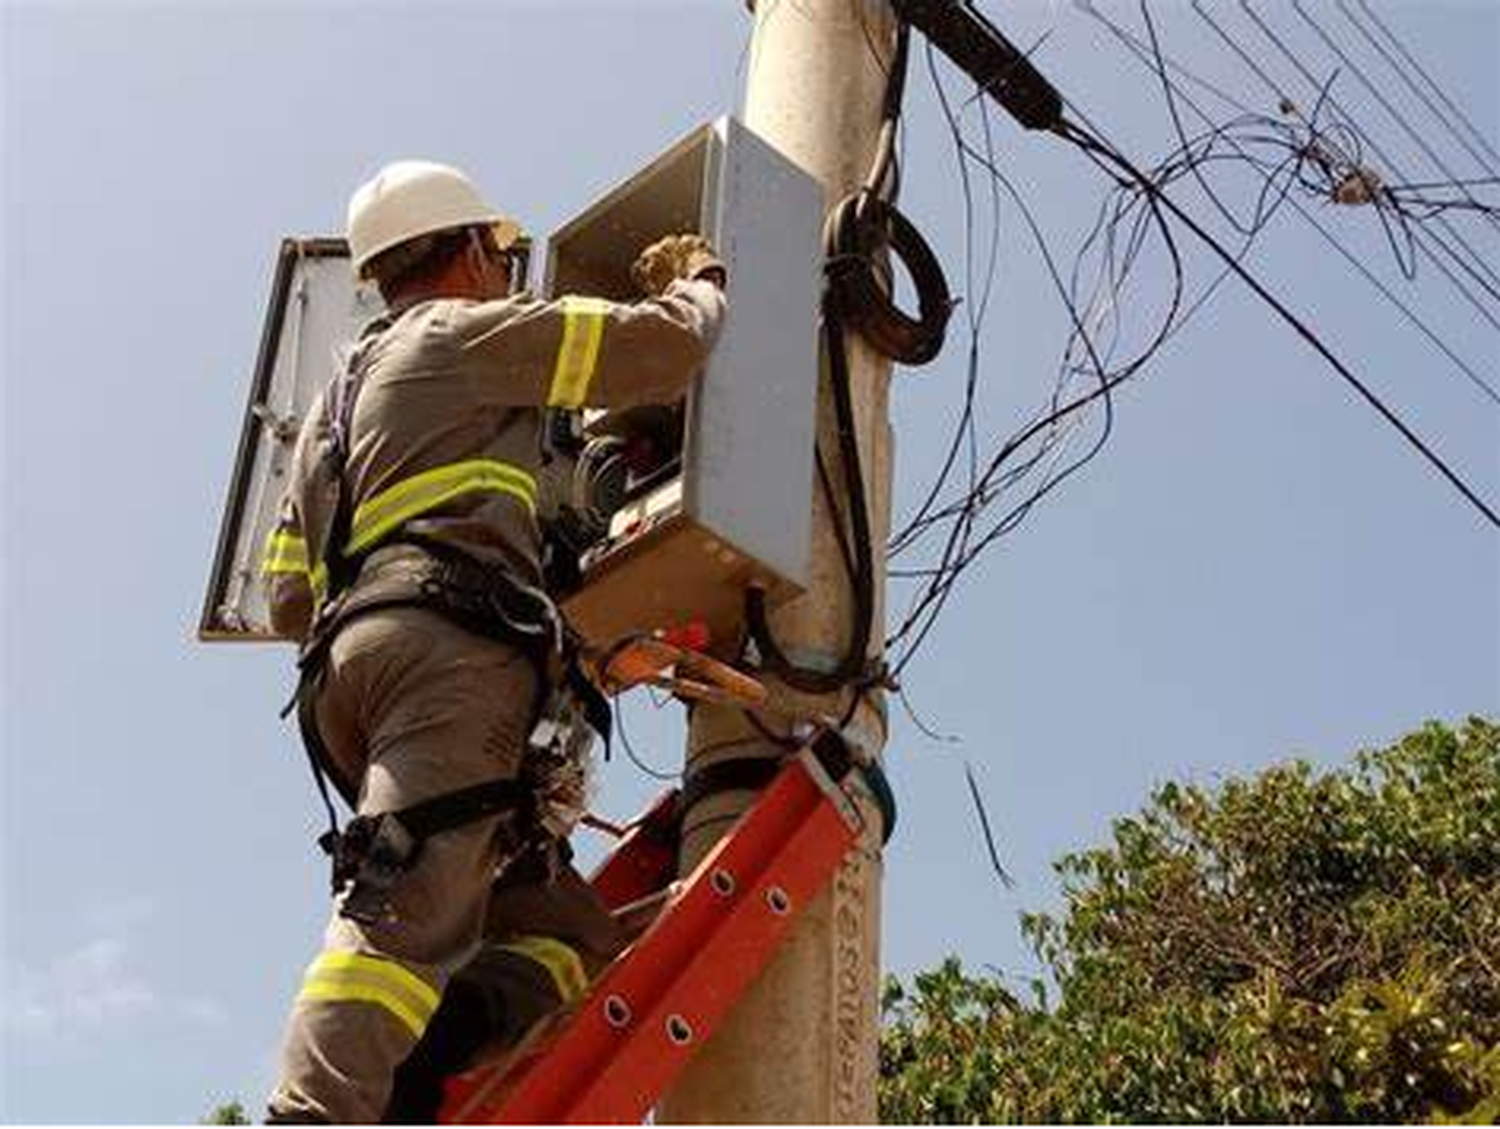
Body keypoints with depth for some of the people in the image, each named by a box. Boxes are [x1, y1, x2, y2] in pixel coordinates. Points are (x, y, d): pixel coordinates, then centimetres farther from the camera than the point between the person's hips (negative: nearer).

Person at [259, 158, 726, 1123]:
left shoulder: (336, 402, 36)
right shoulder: (466, 331, 13)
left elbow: (290, 601, 31)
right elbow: (662, 348, 7)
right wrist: (698, 283, 28)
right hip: (449, 647, -8)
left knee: (572, 933, 2)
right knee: (407, 912, -24)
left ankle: (422, 1048, -23)